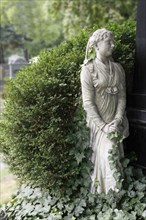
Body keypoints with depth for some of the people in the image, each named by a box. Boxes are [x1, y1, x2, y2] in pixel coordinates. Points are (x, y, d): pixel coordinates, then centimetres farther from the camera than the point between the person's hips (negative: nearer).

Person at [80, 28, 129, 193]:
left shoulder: (118, 68, 6)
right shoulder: (88, 70, -8)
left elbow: (122, 96, 4)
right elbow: (88, 103, -11)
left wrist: (118, 120, -10)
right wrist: (103, 126, -16)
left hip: (116, 121, 4)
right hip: (98, 122, -4)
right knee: (108, 155, -13)